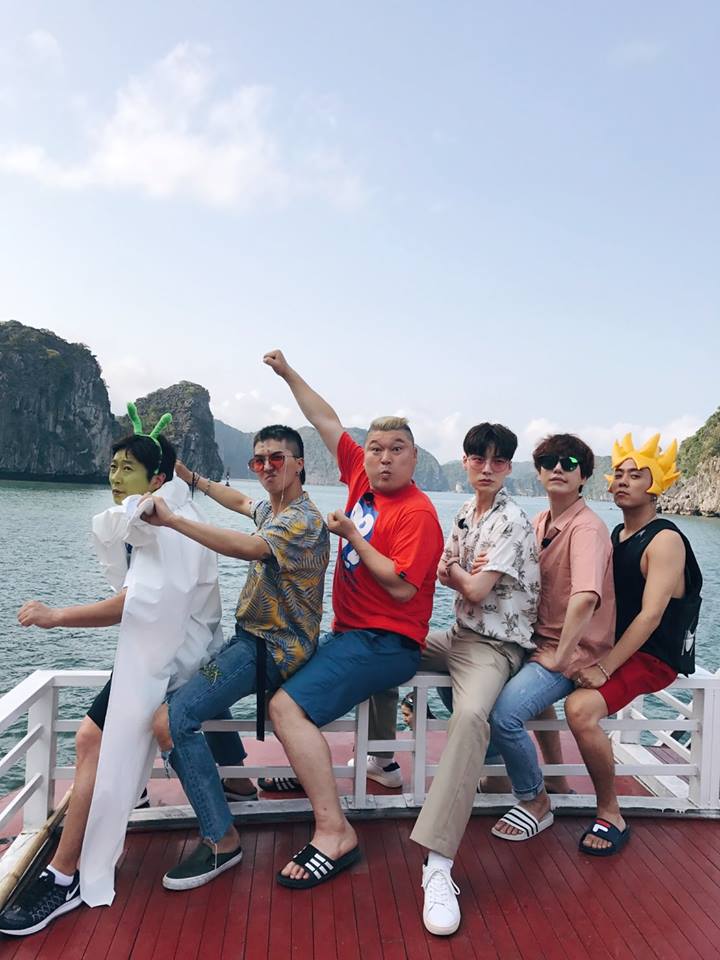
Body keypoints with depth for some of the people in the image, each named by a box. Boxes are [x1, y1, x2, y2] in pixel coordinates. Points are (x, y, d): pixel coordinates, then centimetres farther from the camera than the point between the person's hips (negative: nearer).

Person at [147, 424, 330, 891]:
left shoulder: (303, 521, -19)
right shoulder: (272, 508, 11)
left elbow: (250, 547, -37)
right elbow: (242, 502, 34)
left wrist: (172, 520, -39)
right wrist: (193, 477, 32)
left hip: (274, 647, -10)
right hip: (252, 635, 11)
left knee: (170, 720, -22)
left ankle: (223, 840, -10)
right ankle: (230, 769, 38)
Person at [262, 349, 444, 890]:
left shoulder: (418, 512, -15)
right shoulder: (362, 478, 6)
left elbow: (402, 587, -23)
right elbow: (328, 422, 14)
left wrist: (352, 535, -17)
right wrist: (289, 374, 18)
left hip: (387, 642, -9)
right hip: (351, 633, 9)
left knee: (288, 705, -24)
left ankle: (335, 834, -18)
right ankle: (308, 769, 31)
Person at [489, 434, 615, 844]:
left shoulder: (586, 527, -19)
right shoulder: (539, 522, 8)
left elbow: (585, 598, -35)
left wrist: (560, 657, -26)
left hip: (573, 652, -8)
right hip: (535, 641, 8)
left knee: (504, 713, -27)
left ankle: (536, 802, 1)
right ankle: (493, 764, 24)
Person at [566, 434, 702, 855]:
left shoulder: (665, 540, -14)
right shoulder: (616, 535, 12)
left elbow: (650, 615, -23)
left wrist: (605, 667, -27)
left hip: (651, 657, -9)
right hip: (609, 645, 9)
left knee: (581, 708, -30)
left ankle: (611, 816, -10)